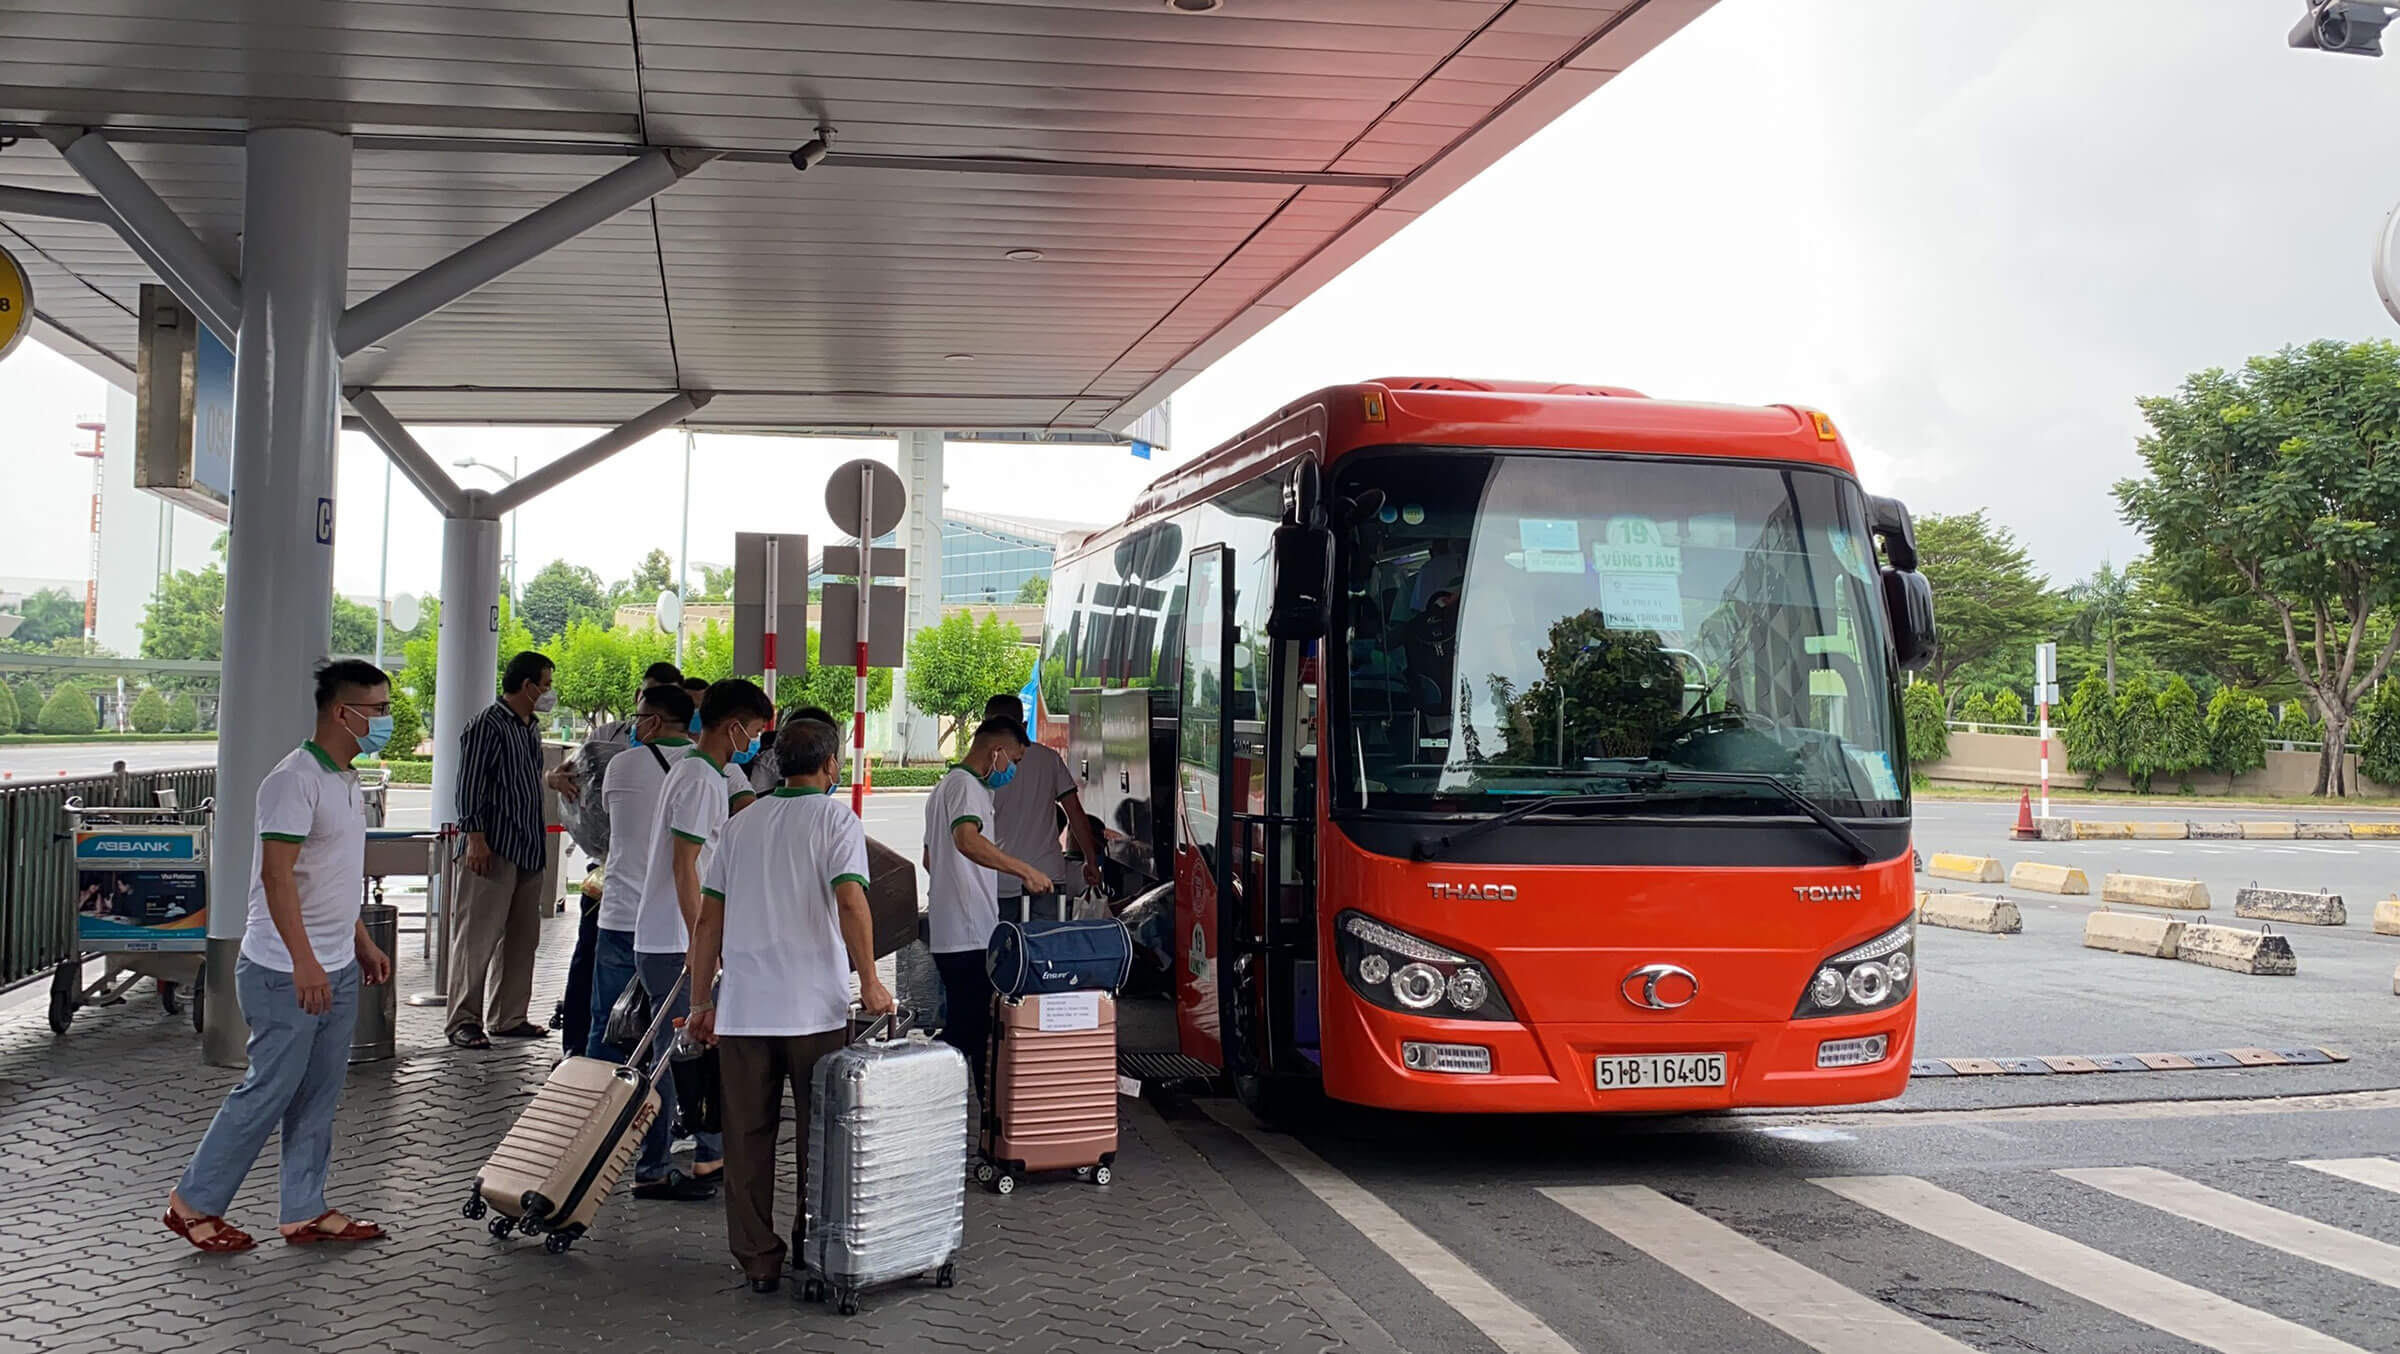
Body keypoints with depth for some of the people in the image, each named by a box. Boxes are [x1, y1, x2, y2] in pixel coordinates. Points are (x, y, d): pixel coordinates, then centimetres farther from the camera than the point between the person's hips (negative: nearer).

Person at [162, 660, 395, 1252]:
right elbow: (276, 874, -23)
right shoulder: (295, 780, -17)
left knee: (319, 1093, 11)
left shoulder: (346, 780, 14)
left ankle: (305, 1212, 18)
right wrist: (304, 962, -28)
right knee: (269, 1091, -2)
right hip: (286, 972, -9)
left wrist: (362, 943, 23)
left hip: (336, 969, 9)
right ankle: (194, 1203, 12)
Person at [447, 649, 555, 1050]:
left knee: (522, 938, 12)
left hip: (529, 850, 9)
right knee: (479, 936, -6)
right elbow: (469, 786, -14)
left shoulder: (530, 729, 18)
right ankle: (464, 1020, -2)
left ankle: (509, 1017, 19)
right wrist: (476, 837, -19)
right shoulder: (488, 726, -8)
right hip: (495, 849, -9)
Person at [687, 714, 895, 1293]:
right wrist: (869, 982, -13)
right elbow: (850, 902, -16)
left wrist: (702, 1001, 16)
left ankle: (757, 1259, 11)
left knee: (747, 1139, 9)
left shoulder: (741, 824, 12)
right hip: (814, 1006, -3)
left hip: (742, 1006, 4)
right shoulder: (836, 818, -2)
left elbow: (709, 921, 10)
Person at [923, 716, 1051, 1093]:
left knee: (961, 1027, 13)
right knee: (972, 1030, -9)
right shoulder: (966, 786, -12)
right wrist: (1025, 870, -32)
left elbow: (930, 858, 32)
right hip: (971, 936, -11)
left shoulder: (944, 786, 22)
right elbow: (967, 841, -32)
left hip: (946, 934, 11)